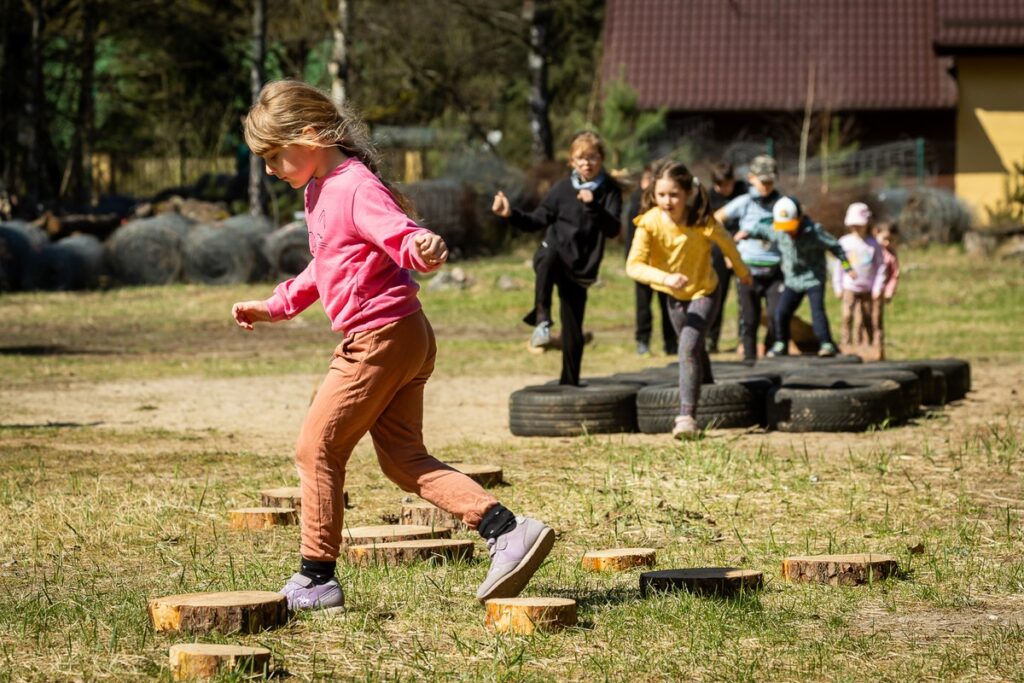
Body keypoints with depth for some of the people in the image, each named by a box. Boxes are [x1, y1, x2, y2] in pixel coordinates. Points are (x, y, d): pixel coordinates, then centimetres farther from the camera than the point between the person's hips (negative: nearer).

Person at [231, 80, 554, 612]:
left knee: (316, 449, 0)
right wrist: (273, 308, 32)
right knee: (403, 458, 8)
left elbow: (400, 235, -30)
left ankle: (315, 579, 8)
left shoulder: (356, 188, -15)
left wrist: (423, 248, -52)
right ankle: (507, 532, -2)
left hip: (380, 339, -10)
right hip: (405, 340, 10)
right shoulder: (319, 190, 16)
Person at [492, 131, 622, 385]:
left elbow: (613, 229, -12)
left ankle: (570, 383, 16)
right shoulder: (563, 188, 5)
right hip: (554, 258, -1)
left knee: (572, 332, 1)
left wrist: (593, 206, -27)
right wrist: (510, 214, -7)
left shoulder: (610, 191, 2)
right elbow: (536, 221, 10)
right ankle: (542, 321, -46)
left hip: (580, 268, 1)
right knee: (550, 255, -40)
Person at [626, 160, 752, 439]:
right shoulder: (649, 223, -27)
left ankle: (687, 414, -24)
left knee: (689, 347, -23)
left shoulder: (703, 223, -29)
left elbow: (727, 244, -8)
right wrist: (665, 278, -52)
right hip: (674, 295, 4)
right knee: (693, 348, 25)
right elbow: (633, 265, -35)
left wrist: (742, 272, 10)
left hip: (703, 292, -3)